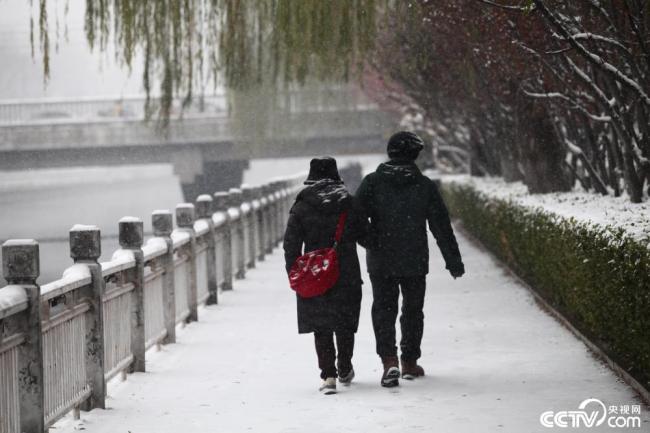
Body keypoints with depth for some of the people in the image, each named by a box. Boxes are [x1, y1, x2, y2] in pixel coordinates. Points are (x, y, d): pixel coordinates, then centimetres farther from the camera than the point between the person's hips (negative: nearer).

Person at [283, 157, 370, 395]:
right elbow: (365, 234, 4)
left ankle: (328, 376, -7)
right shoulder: (349, 202, -2)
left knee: (321, 326, 4)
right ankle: (345, 370, 30)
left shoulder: (301, 206, -3)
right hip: (347, 274, 1)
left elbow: (291, 243, -5)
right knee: (345, 322, 17)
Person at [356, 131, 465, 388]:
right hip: (415, 262, 0)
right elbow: (441, 226, -1)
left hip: (380, 262, 0)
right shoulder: (424, 186, -3)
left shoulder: (372, 183, -4)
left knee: (383, 309, 4)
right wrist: (453, 260, 5)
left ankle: (389, 360, -15)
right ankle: (410, 362, 20)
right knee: (412, 310, 15)